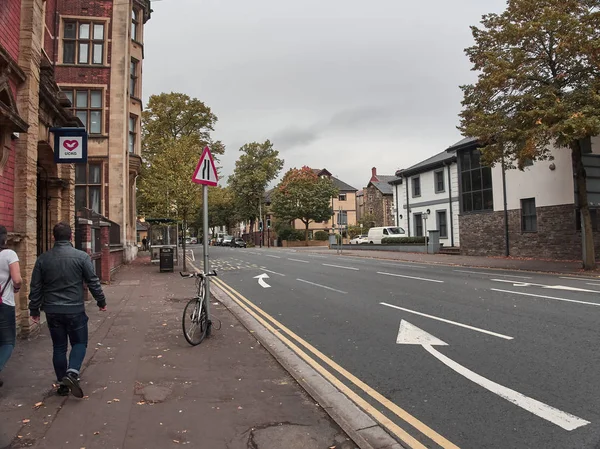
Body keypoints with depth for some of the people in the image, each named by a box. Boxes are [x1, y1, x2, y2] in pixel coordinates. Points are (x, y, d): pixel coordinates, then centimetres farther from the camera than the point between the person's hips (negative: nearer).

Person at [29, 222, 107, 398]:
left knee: (59, 346, 13)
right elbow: (93, 282, -6)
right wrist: (101, 301, 6)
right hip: (75, 309, -3)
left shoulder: (43, 258, 1)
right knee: (79, 343, 11)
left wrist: (34, 310, 15)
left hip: (52, 310, 3)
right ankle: (72, 373, -11)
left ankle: (63, 384, 19)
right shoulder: (81, 256, -9)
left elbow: (35, 287, 5)